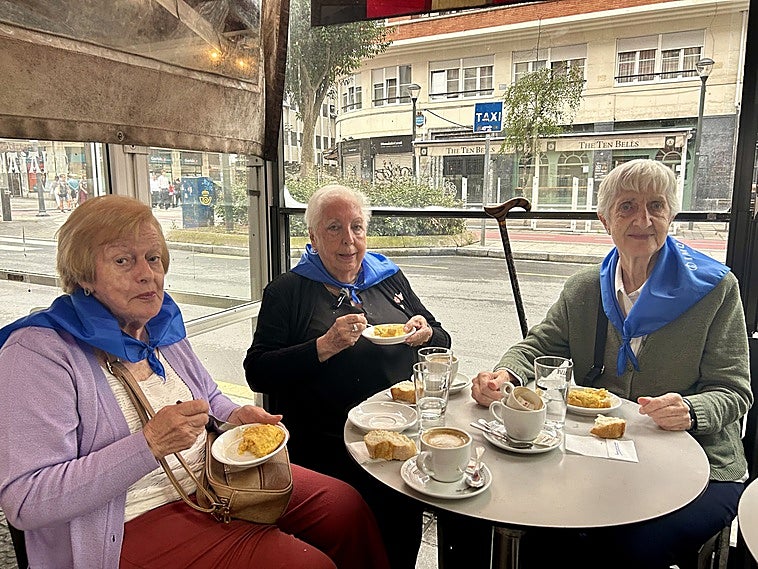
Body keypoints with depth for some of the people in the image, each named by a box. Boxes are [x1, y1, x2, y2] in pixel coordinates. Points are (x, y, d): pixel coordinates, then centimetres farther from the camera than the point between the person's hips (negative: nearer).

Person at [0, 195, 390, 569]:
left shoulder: (161, 324, 6)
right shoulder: (39, 351, -17)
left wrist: (233, 417, -3)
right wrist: (149, 444, -29)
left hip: (216, 476, 7)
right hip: (136, 520, -7)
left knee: (348, 507, 1)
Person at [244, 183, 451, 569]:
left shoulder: (390, 279, 16)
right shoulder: (286, 291, 5)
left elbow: (443, 343, 21)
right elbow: (257, 373, -4)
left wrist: (426, 333, -3)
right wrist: (325, 346, -15)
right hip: (329, 445, -4)